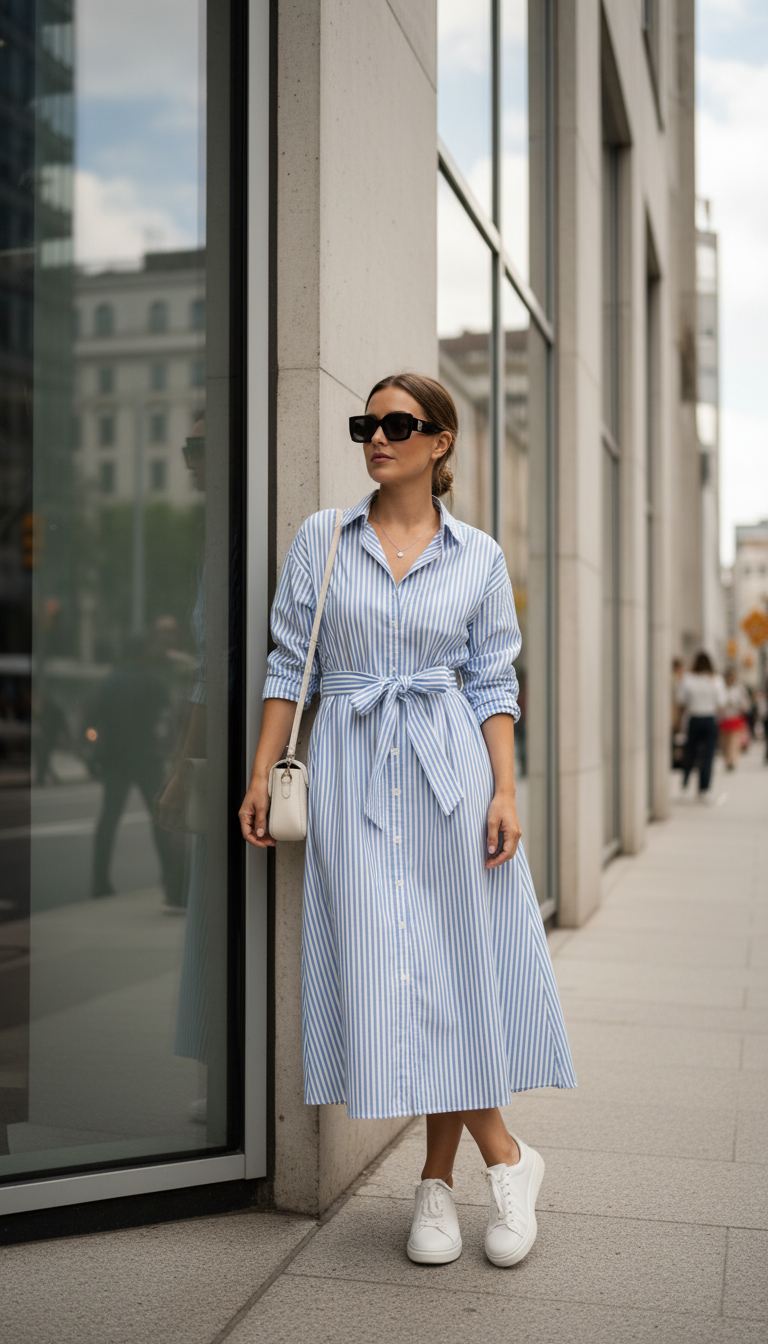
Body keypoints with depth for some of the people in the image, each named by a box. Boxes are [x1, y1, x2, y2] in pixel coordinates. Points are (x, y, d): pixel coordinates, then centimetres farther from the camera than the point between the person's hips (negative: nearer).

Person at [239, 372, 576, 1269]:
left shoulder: (478, 556, 6)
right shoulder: (320, 539, 7)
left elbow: (494, 682, 5)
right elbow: (289, 665, 7)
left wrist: (506, 792, -5)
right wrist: (260, 777, 2)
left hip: (450, 766, 0)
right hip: (351, 768, 1)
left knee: (453, 960, 0)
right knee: (385, 965, -2)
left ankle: (439, 1179, 16)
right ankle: (505, 1158, 14)